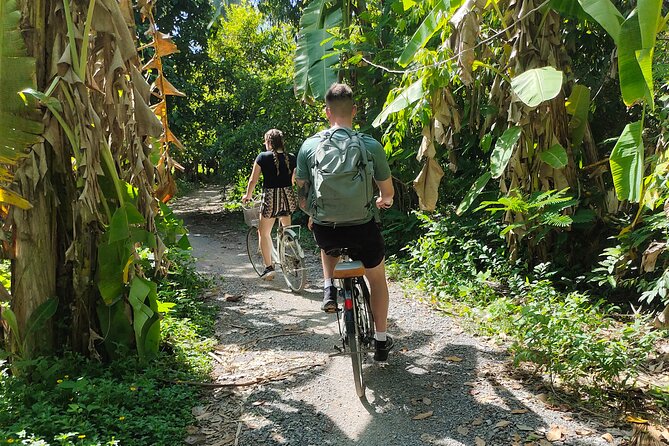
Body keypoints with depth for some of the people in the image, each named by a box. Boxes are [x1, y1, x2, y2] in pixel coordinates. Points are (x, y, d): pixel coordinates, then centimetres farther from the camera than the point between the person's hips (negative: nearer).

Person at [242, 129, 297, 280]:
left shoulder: (263, 157, -5)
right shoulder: (291, 158, 4)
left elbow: (253, 180, -3)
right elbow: (293, 180, 12)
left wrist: (248, 196, 14)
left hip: (270, 197, -4)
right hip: (288, 197, 4)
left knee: (264, 233, 10)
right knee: (286, 229, 28)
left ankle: (269, 267, 5)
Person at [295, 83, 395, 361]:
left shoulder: (309, 146, -3)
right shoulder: (371, 145, -7)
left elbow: (302, 195, 2)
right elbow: (388, 192, 3)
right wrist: (383, 201, 28)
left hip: (325, 230, 1)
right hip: (363, 229, -1)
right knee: (377, 279, 25)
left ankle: (329, 288, 20)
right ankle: (381, 342, 32)